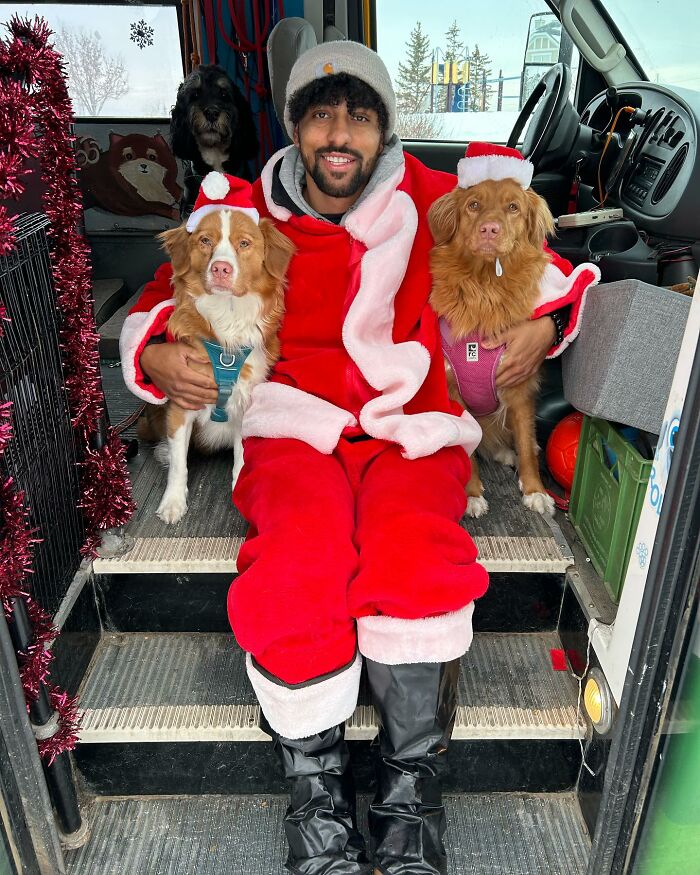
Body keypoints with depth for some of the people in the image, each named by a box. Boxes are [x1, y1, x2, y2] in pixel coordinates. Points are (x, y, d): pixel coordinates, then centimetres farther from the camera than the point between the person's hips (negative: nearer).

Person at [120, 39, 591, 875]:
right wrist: (156, 356, -4)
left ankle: (409, 795, -10)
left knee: (415, 560, -33)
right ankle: (318, 796, -8)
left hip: (411, 426, 0)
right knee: (296, 571, -32)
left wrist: (541, 321, -1)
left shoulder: (433, 203, 10)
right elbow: (163, 297, 19)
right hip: (295, 425, 0)